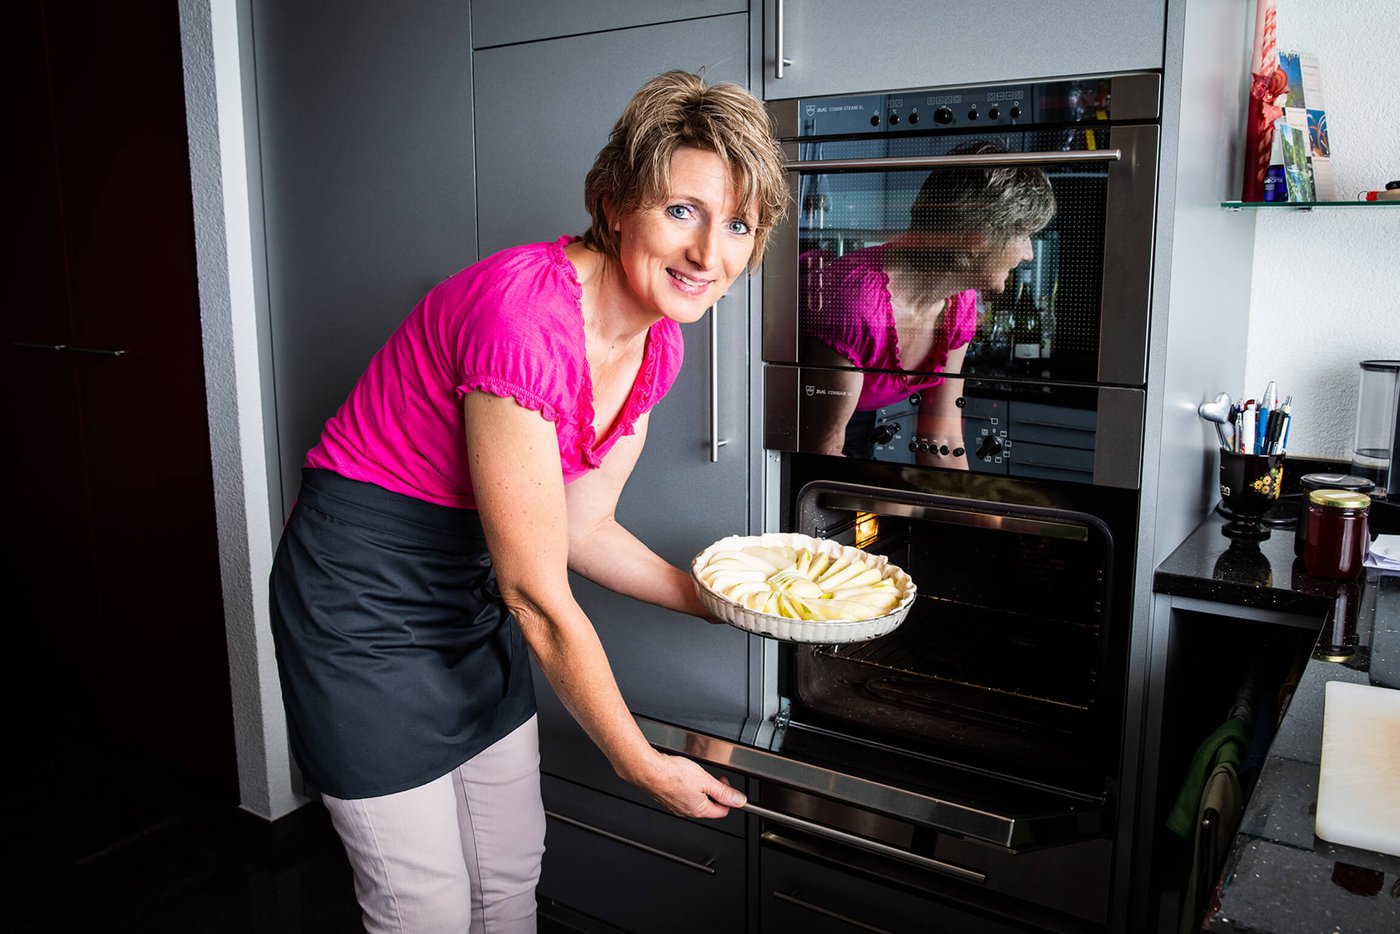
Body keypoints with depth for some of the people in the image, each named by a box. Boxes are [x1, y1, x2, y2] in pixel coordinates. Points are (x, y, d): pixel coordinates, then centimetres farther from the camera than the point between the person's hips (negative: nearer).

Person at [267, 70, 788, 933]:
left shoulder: (655, 344, -5)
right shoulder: (524, 313, -31)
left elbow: (581, 527, 5)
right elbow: (538, 597, -26)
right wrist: (643, 765, -15)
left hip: (469, 592, 8)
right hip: (364, 601, -7)